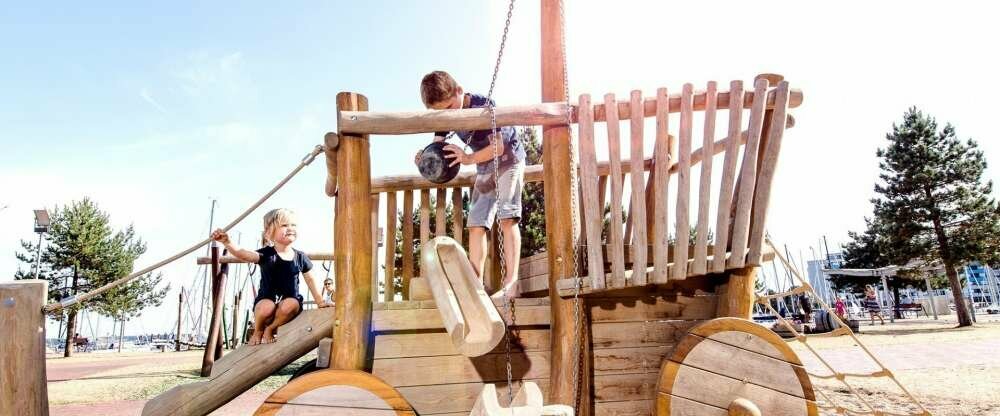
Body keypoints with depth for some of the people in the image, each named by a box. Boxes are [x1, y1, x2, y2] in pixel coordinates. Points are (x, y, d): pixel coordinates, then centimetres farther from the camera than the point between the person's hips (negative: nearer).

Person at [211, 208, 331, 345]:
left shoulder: (300, 257, 2)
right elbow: (243, 254, -26)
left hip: (290, 300, 1)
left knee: (290, 305, -34)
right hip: (266, 300, -1)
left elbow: (310, 279, 13)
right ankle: (258, 331, 1)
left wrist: (319, 301, 13)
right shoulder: (267, 254, -8)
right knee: (267, 307, -36)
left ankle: (270, 329, -3)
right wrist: (227, 242, -45)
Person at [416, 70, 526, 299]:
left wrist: (469, 158, -41)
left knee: (507, 217, -20)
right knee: (476, 224, -1)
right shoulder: (446, 116, -6)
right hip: (485, 169, 7)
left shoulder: (484, 106, -25)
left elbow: (499, 146, -29)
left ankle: (511, 282, -24)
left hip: (509, 159, -7)